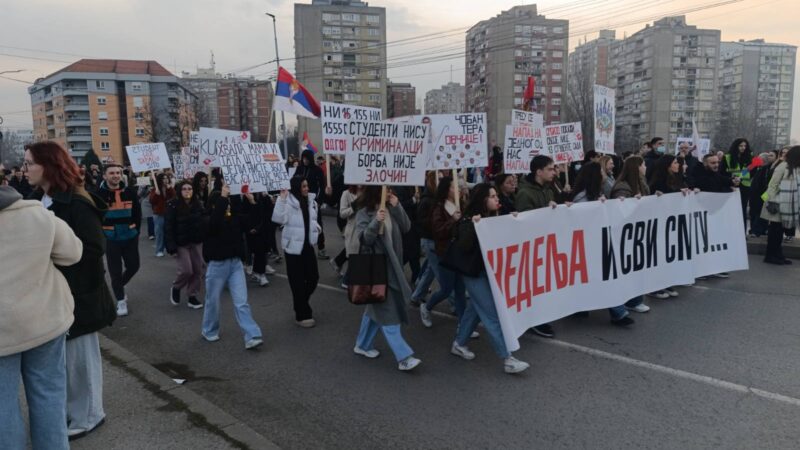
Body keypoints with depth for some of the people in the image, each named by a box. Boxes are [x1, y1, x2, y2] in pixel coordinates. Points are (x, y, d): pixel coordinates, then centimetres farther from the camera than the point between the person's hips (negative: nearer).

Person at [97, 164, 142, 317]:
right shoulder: (99, 194, -9)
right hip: (111, 239, -3)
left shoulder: (130, 192, 0)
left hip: (130, 237, 3)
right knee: (115, 271, 2)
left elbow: (137, 213, 10)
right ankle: (120, 300, 14)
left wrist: (136, 230, 6)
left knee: (133, 266, 9)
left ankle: (119, 287, 37)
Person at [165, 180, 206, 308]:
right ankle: (175, 288, 21)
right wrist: (171, 247, -19)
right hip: (181, 243, -5)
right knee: (186, 270, -10)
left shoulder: (197, 204, 3)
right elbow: (168, 227, -13)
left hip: (196, 242, 5)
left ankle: (192, 296, 17)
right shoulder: (173, 205, -11)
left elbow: (203, 223, 5)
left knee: (198, 270, 4)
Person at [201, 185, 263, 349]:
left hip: (236, 263, 3)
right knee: (213, 300, 13)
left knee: (241, 302, -1)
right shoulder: (208, 219, -11)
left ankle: (251, 337, -4)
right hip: (217, 264, -3)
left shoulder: (235, 216, 4)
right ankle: (209, 331, 35)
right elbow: (215, 222, -33)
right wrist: (223, 197, -36)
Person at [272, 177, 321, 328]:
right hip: (293, 246, -6)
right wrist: (281, 199, -32)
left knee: (313, 277, 9)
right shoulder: (289, 202, -13)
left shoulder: (311, 201, 6)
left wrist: (316, 226, 2)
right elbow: (278, 218, -28)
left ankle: (301, 304, 35)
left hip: (308, 245, 6)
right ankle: (302, 315, 13)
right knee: (297, 281, 1)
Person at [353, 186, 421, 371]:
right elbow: (363, 239, -17)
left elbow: (406, 227, -1)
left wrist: (397, 207, -12)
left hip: (392, 265, 7)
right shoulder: (364, 213, -9)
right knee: (387, 312, -6)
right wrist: (376, 222, -32)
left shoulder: (391, 209, 8)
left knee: (376, 308, 18)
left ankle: (362, 345, 34)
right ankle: (404, 357, -6)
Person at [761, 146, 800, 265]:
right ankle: (770, 256, 8)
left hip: (789, 206, 7)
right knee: (774, 230, 1)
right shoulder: (783, 166, -12)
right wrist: (771, 202, -17)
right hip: (779, 205, -7)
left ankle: (777, 254, 20)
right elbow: (773, 185, -13)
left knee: (780, 230, 12)